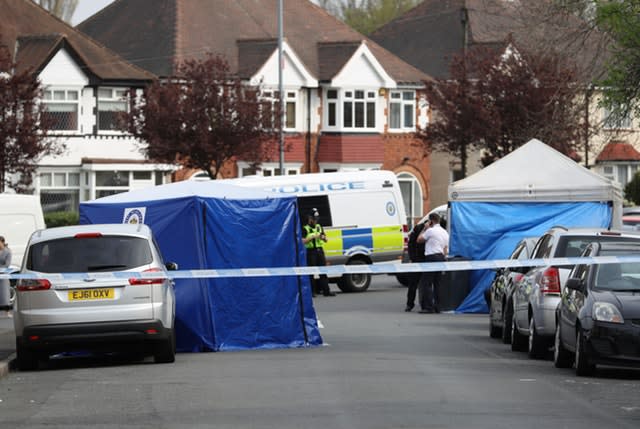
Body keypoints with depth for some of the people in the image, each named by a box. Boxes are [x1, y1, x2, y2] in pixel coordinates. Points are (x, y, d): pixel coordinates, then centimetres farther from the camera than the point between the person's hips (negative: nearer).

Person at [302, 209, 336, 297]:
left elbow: (325, 240, 20)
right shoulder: (305, 229, -2)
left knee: (323, 271, 3)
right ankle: (312, 291, -1)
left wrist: (323, 237, -3)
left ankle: (326, 291, 3)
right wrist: (313, 237, -20)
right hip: (311, 252, -5)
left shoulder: (319, 227, 15)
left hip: (320, 251, 5)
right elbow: (303, 241, -12)